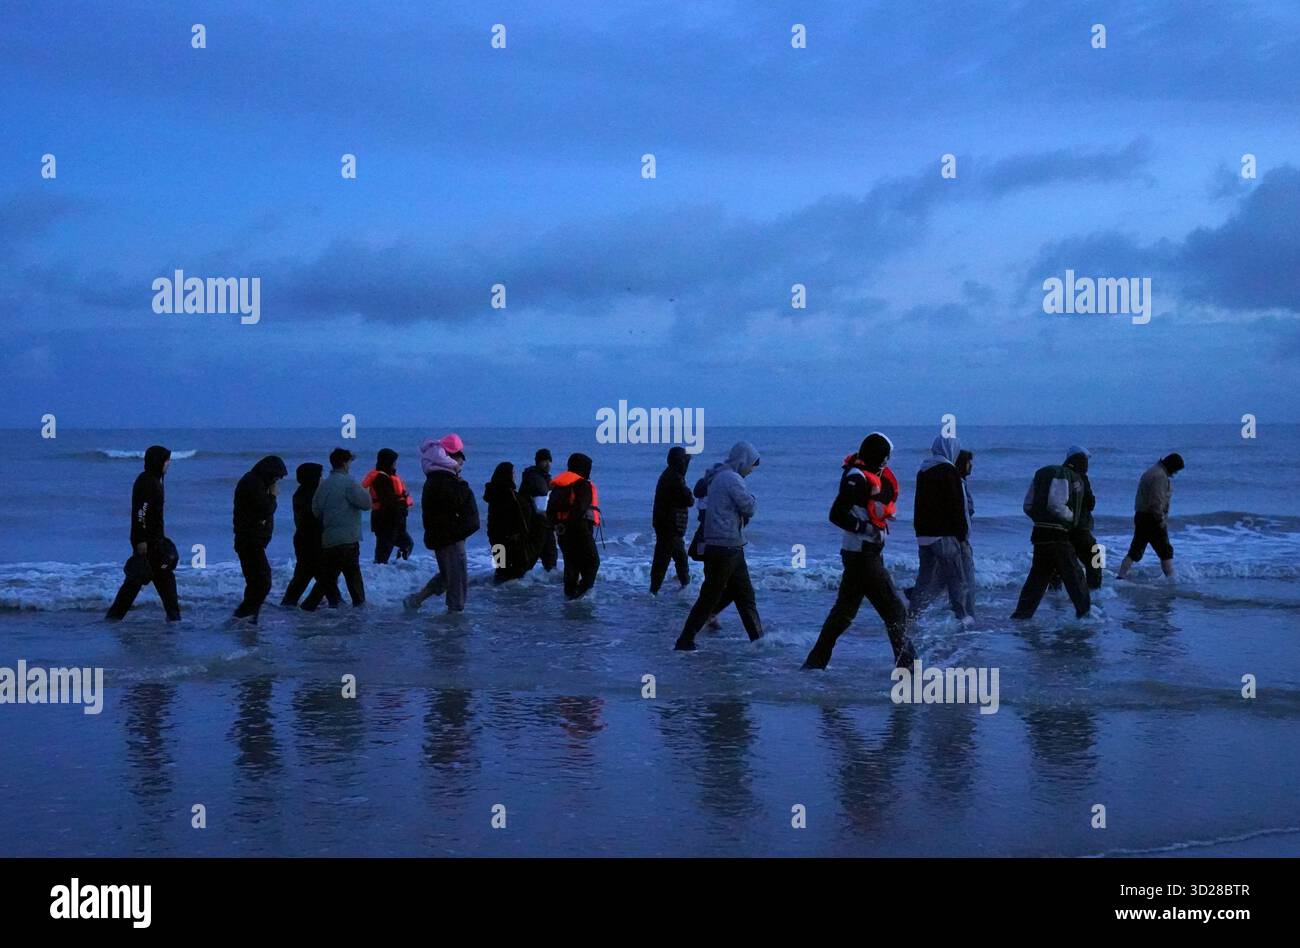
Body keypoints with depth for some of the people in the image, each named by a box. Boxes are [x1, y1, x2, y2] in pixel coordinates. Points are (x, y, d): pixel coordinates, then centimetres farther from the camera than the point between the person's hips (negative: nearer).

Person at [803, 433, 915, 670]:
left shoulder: (870, 475, 13)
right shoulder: (857, 478, -17)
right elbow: (837, 515, -23)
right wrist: (866, 528, -22)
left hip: (868, 553, 10)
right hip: (862, 555, -10)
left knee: (845, 610, 15)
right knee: (894, 608, -5)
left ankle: (816, 661, 19)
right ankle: (906, 662, 0)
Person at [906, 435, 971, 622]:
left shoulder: (923, 471, 14)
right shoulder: (948, 471, -11)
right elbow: (956, 506, -13)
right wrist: (962, 533, -8)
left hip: (924, 534, 7)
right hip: (945, 535, -7)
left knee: (927, 577, 10)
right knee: (957, 578, 4)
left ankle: (912, 613, 1)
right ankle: (961, 617, 8)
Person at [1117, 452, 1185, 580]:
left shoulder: (1150, 471, 17)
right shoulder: (1160, 476, -15)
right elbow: (1157, 502, -22)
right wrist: (1161, 520, -18)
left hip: (1140, 516, 9)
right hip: (1152, 519, -9)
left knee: (1135, 551, 9)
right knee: (1166, 551, 1)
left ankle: (1120, 577, 4)